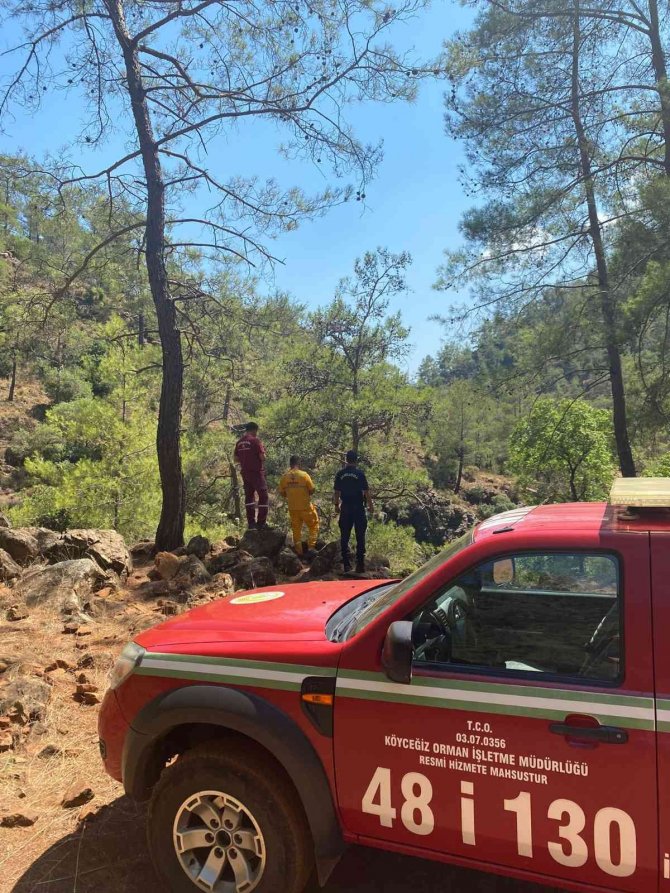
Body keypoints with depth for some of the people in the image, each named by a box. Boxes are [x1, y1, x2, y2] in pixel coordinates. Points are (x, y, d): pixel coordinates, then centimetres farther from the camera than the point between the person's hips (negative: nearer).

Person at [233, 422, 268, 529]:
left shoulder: (239, 442, 8)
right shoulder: (256, 440, -12)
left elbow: (236, 459, 11)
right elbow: (262, 457, -16)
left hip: (245, 472, 7)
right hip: (256, 472, -7)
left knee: (249, 496, 13)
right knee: (263, 496, 1)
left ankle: (251, 523, 13)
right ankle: (261, 523, -2)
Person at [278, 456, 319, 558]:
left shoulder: (284, 477, -4)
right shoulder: (304, 475, -14)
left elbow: (282, 493, 4)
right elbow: (312, 490, -7)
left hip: (292, 508, 3)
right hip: (305, 506, -3)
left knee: (296, 529, 14)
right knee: (313, 526, 13)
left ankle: (299, 551, 18)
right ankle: (311, 547, 5)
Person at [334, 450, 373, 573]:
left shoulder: (340, 474, 0)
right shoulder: (360, 473, -8)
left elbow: (337, 492, 4)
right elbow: (366, 492, -9)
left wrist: (336, 505, 17)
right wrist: (370, 505, 2)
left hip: (345, 508, 3)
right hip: (358, 507, -2)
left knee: (345, 536, 9)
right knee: (360, 537, 4)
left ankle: (346, 564, 11)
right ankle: (360, 563, 2)